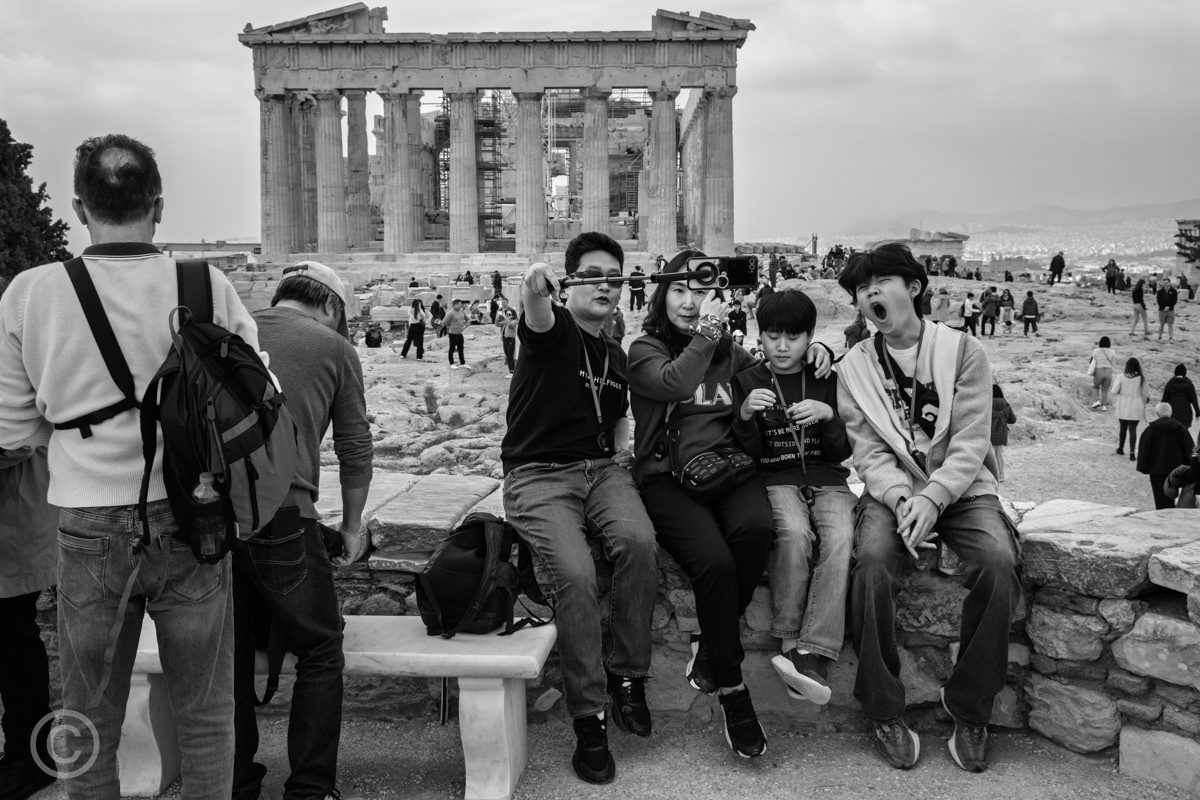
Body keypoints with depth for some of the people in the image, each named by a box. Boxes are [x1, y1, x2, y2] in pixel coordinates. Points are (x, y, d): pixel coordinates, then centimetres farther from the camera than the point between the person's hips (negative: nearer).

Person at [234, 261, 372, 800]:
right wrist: (352, 524, 22)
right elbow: (355, 446, 10)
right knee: (320, 653, 9)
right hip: (282, 514, -4)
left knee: (230, 657, 15)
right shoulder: (334, 347, 8)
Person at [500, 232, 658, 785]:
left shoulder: (615, 357, 18)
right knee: (574, 573, -29)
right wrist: (536, 292, -53)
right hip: (539, 475, -5)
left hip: (602, 470, 5)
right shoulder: (555, 329, -2)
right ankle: (589, 717, -16)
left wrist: (622, 448, 14)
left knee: (638, 540, -28)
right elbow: (538, 321, -29)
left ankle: (626, 676, -12)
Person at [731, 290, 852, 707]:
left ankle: (814, 655, -38)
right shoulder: (747, 380, 9)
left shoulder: (828, 380, 11)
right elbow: (747, 453, 4)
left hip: (827, 480, 1)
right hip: (776, 480, -1)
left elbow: (843, 452, 8)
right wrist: (746, 415, -16)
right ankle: (789, 644, -27)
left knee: (840, 538, -32)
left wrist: (828, 416, -12)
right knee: (795, 533, -35)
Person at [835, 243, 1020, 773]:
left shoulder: (963, 351, 1)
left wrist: (932, 499, -22)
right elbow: (868, 451, -1)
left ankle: (969, 708, -11)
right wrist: (902, 499, -20)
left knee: (998, 562, -30)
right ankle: (884, 713, -17)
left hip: (960, 488, 0)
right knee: (873, 560, -31)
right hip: (892, 490, 1)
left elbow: (970, 443, -7)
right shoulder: (854, 367, 7)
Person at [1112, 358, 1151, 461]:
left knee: (1123, 427, 18)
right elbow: (1145, 393, 0)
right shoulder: (1141, 378, -8)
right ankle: (1132, 452, -9)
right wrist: (1146, 400, 21)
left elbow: (1114, 391, -11)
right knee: (1133, 429, 0)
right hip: (1135, 407, -1)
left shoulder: (1121, 377, -9)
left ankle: (1120, 449, 30)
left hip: (1123, 406, 1)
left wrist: (1116, 400, 8)